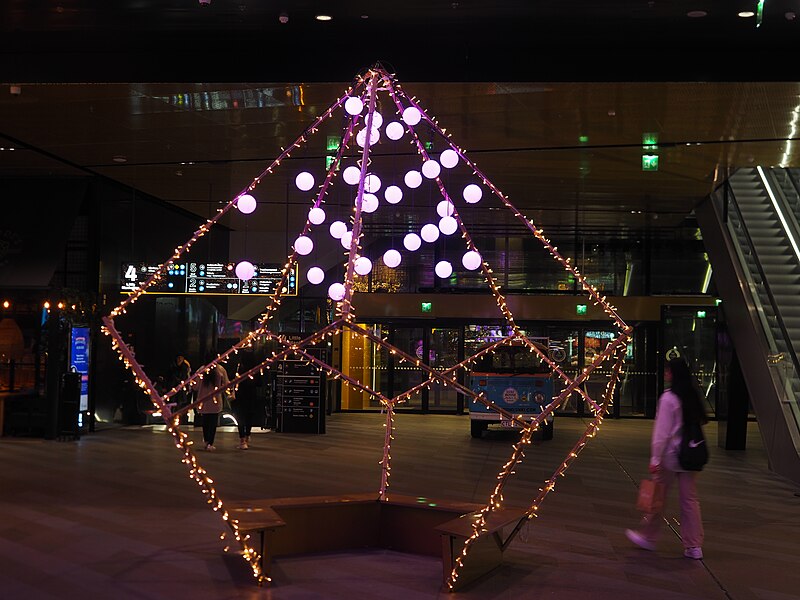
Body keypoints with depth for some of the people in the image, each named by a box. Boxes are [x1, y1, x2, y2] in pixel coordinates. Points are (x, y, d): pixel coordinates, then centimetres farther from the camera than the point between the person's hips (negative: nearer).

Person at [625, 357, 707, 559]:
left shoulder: (669, 398, -15)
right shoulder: (693, 396, 4)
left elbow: (662, 431, -17)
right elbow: (700, 421, 10)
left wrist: (655, 458, -14)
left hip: (670, 455, -6)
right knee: (690, 499, 10)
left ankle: (648, 537, 22)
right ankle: (694, 546, 12)